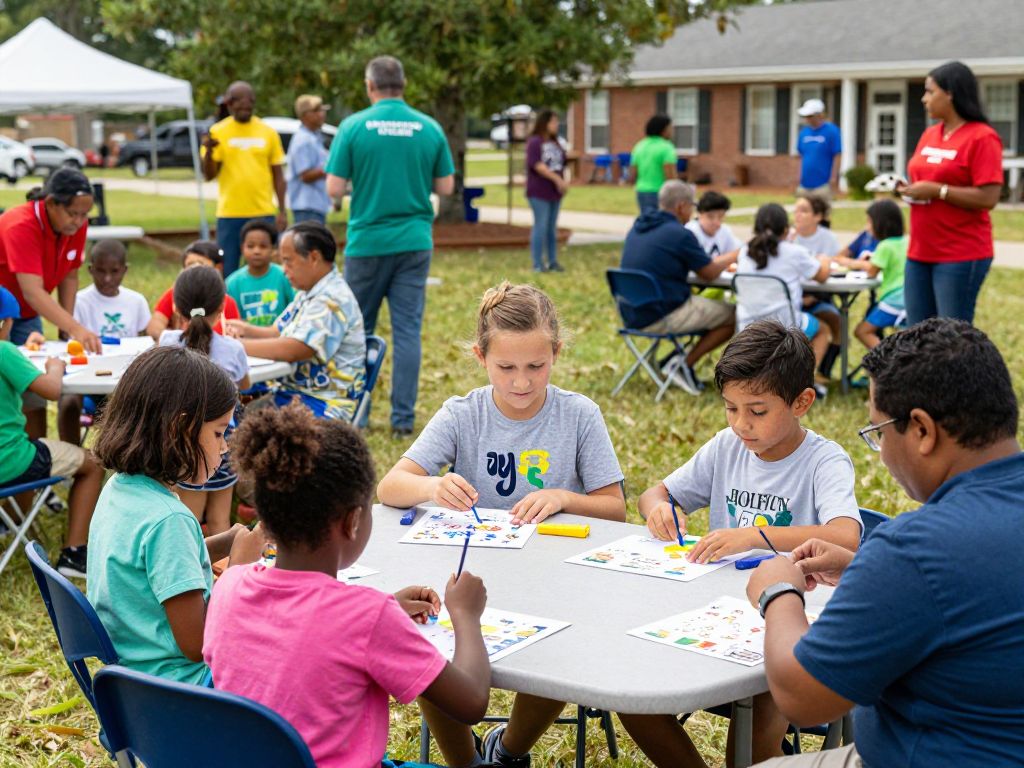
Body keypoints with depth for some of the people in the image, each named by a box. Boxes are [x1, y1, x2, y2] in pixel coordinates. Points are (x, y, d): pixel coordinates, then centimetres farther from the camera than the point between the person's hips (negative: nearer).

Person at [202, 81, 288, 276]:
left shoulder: (268, 132, 6)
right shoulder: (218, 132, 1)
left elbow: (278, 175, 10)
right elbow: (209, 176, -1)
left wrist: (282, 211, 4)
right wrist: (209, 152, -20)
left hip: (263, 213, 1)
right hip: (229, 214, -1)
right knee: (227, 273, 2)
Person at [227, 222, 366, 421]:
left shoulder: (333, 300, -17)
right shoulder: (309, 293, 16)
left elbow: (290, 350, -24)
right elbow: (277, 333, 23)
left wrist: (236, 344, -17)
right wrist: (246, 330, 3)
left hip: (323, 405, -9)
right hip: (292, 389, 10)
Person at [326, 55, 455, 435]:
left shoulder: (353, 126, -7)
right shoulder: (430, 128, 0)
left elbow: (334, 189, -7)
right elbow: (446, 187, 5)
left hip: (367, 243, -1)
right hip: (414, 242, 1)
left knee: (358, 330, 12)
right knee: (408, 330, 5)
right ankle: (403, 418, 5)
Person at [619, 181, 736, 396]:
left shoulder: (637, 228, 10)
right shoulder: (679, 234, -15)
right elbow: (710, 273, -4)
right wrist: (735, 255, 17)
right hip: (661, 317, -9)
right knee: (734, 316, 1)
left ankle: (678, 360, 12)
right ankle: (685, 364, -1)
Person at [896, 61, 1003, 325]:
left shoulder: (982, 137, -11)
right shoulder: (929, 134, 13)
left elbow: (988, 198, -17)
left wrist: (937, 190, -18)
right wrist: (906, 188, 2)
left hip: (961, 256, -8)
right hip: (920, 251, 8)